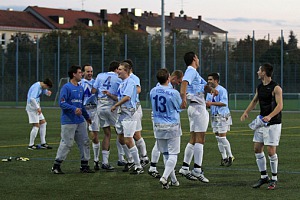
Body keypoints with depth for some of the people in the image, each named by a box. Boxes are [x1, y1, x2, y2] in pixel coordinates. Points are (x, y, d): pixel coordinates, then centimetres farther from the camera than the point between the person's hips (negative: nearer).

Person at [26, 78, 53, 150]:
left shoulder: (41, 87, 10)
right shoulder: (36, 87, -20)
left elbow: (45, 91, 28)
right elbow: (32, 98, -31)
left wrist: (48, 92, 2)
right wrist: (38, 107, -26)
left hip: (36, 108, 10)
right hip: (32, 108, -10)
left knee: (43, 122, 11)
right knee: (36, 126, -10)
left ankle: (43, 143, 14)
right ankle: (31, 145, -4)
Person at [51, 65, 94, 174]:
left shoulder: (81, 88, 14)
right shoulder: (66, 87, -9)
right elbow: (62, 103, -16)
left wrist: (87, 117, 27)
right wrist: (74, 109, -26)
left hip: (80, 120, 8)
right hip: (68, 121, -8)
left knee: (85, 142, 7)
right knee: (66, 144, -6)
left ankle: (84, 165, 15)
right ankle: (56, 166, 3)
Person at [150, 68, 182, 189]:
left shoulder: (153, 92, -2)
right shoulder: (173, 93, -15)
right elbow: (180, 107, 0)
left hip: (158, 126, 5)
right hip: (172, 127, -5)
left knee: (165, 154, 13)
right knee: (173, 154, 1)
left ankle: (173, 180, 17)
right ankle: (164, 177, -16)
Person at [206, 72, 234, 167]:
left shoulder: (222, 90, -12)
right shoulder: (209, 91, 12)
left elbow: (224, 103, -22)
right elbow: (208, 104, 16)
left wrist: (211, 103, -25)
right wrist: (206, 104, -7)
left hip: (223, 116, -8)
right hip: (214, 117, 8)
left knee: (222, 137, -10)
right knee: (218, 138, 7)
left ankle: (230, 157, 3)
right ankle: (224, 158, 13)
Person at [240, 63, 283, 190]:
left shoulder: (276, 88, -13)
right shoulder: (259, 87, 10)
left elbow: (280, 105, -19)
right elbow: (255, 100, 23)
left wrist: (269, 116, -33)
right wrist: (246, 112, 8)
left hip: (273, 123, -8)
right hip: (262, 121, 8)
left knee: (271, 151, -7)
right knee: (257, 149, 5)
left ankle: (274, 179, 6)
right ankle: (264, 177, 15)